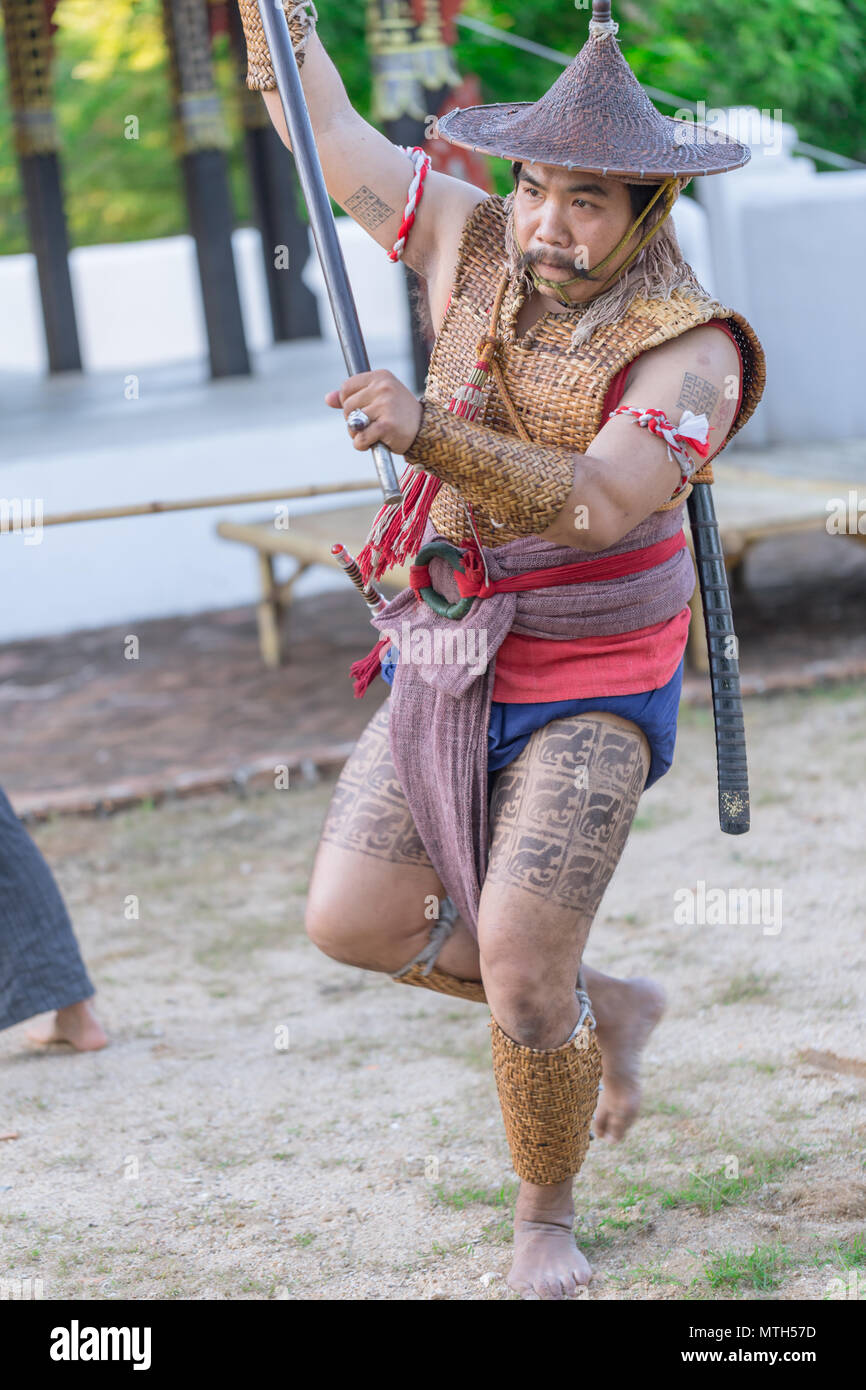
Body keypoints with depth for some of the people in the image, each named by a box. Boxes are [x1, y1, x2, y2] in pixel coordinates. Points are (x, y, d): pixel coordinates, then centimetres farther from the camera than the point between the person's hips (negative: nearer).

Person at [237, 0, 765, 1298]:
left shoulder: (687, 348, -20)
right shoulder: (481, 249, -3)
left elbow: (598, 506, -37)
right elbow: (329, 130, 6)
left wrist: (427, 432, -50)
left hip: (591, 693, -6)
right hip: (445, 669, 6)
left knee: (518, 965, -15)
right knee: (353, 917, -4)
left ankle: (547, 1216, 14)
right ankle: (603, 1010, 20)